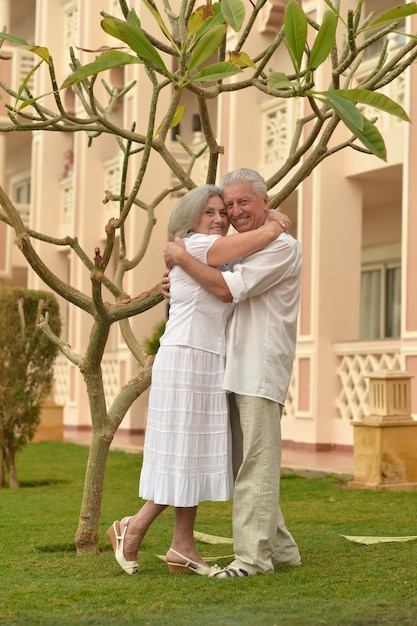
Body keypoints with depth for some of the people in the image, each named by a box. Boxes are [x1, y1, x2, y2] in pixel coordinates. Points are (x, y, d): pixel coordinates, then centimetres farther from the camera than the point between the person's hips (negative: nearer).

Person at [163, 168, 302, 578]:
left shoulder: (282, 247, -8)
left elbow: (227, 289, -18)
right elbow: (222, 298, 32)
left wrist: (181, 258, -8)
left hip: (261, 370, -9)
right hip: (236, 372, 9)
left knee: (255, 467, -9)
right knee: (244, 466, 11)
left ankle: (253, 556, -7)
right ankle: (280, 548, 19)